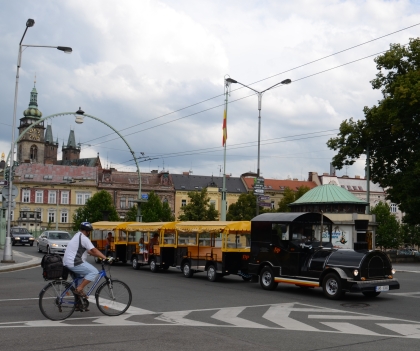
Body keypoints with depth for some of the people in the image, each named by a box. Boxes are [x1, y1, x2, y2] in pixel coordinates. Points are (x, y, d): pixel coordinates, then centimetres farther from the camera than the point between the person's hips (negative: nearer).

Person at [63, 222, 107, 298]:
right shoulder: (84, 238, -13)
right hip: (74, 263, -11)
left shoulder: (78, 236, 19)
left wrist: (100, 256, 17)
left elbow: (89, 251, 21)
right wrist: (105, 257, -14)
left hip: (67, 262, 11)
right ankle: (79, 289, -12)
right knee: (94, 271, -12)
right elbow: (94, 250, -16)